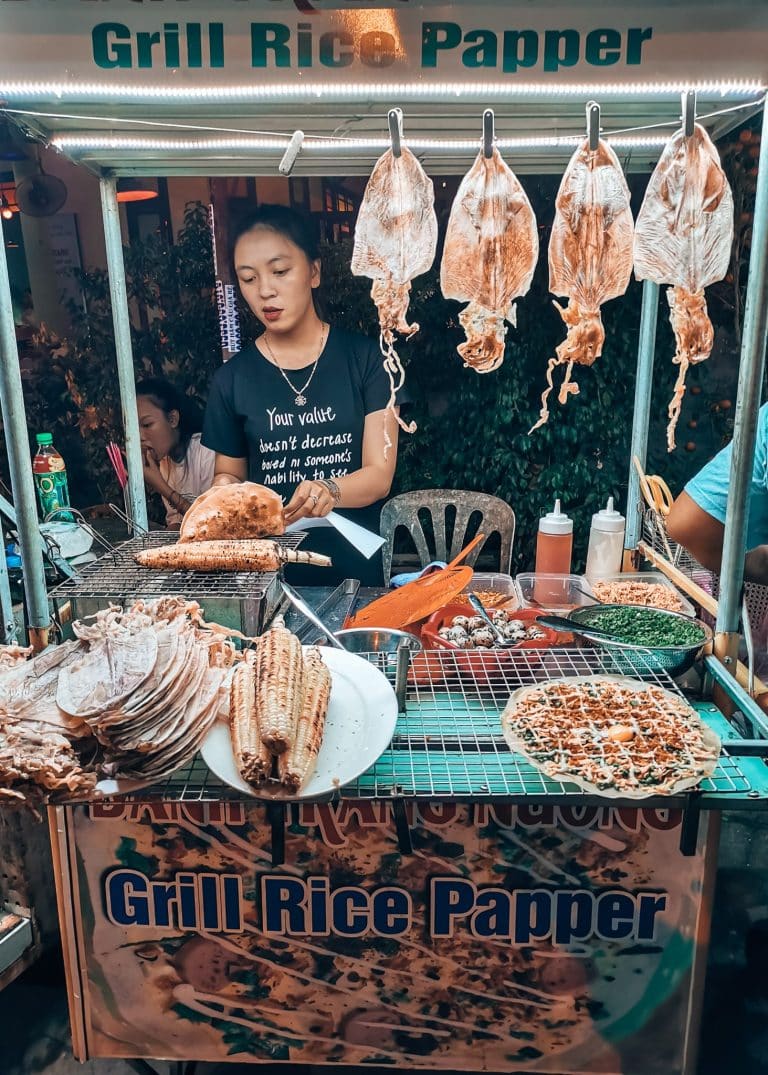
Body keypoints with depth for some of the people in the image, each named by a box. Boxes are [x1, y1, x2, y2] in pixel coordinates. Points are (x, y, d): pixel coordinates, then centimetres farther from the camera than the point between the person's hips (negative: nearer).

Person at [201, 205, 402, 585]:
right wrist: (224, 490, -14)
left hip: (354, 564, -1)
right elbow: (230, 472, 9)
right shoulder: (232, 378, -1)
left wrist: (328, 490, -29)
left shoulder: (365, 358, -5)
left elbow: (379, 474, -10)